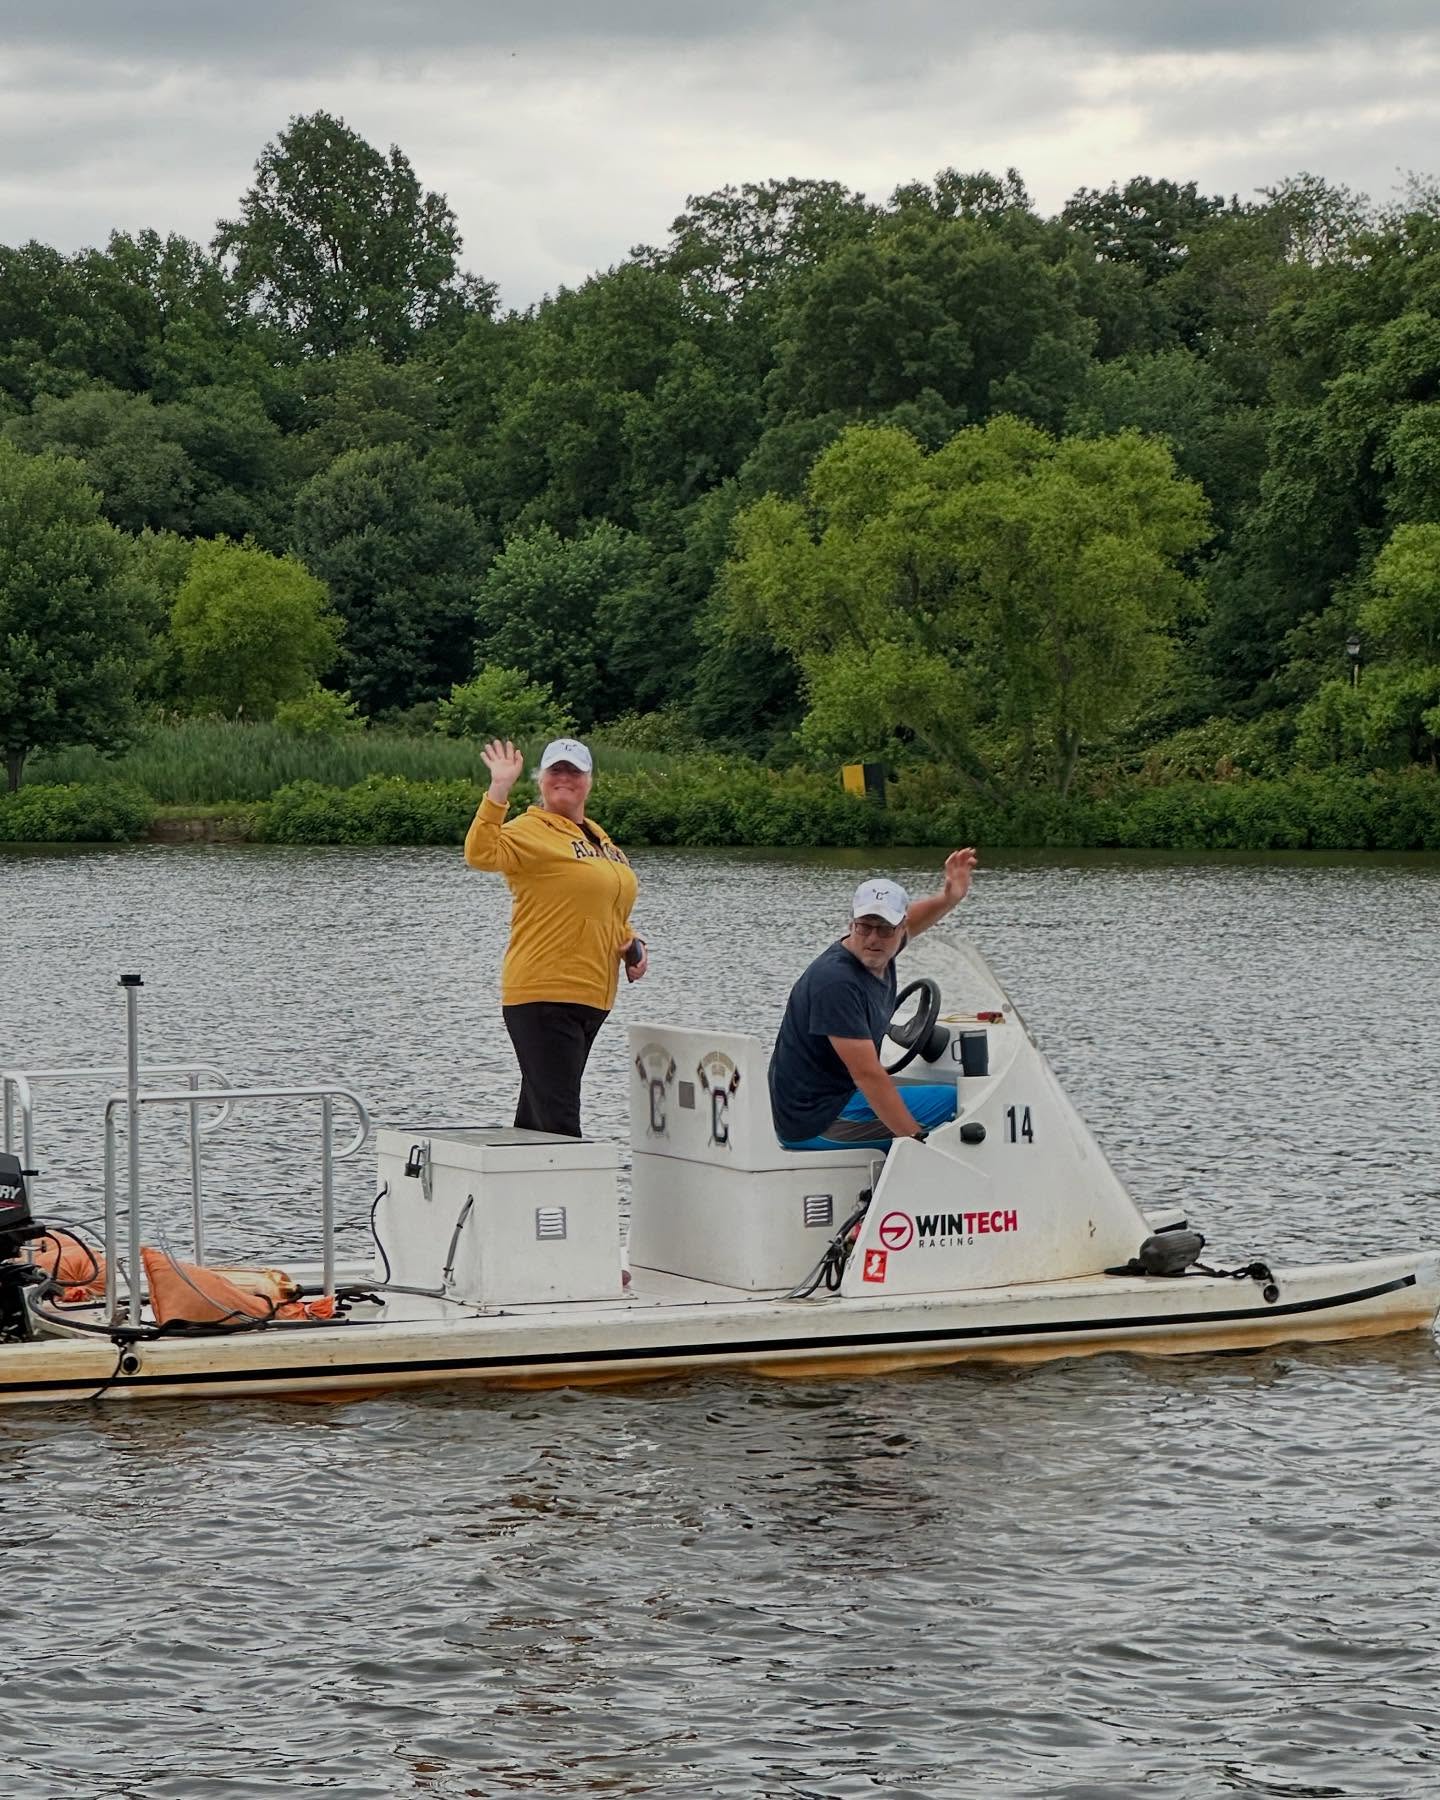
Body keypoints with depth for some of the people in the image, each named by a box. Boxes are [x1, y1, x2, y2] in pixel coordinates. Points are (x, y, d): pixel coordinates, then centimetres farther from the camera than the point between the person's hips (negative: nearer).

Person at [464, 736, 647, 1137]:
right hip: (543, 994, -8)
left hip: (591, 996, 8)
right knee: (557, 1121, -13)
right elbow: (480, 853, -28)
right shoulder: (530, 831, -7)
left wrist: (633, 945, 12)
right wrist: (499, 790, -33)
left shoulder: (597, 838, 19)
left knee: (538, 1114, 14)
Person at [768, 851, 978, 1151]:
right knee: (956, 1102, -10)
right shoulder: (837, 982, -25)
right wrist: (917, 1140, -28)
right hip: (815, 1122, -10)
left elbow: (915, 918, 25)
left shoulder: (877, 956, 2)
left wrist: (950, 898, 4)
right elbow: (868, 1074, -28)